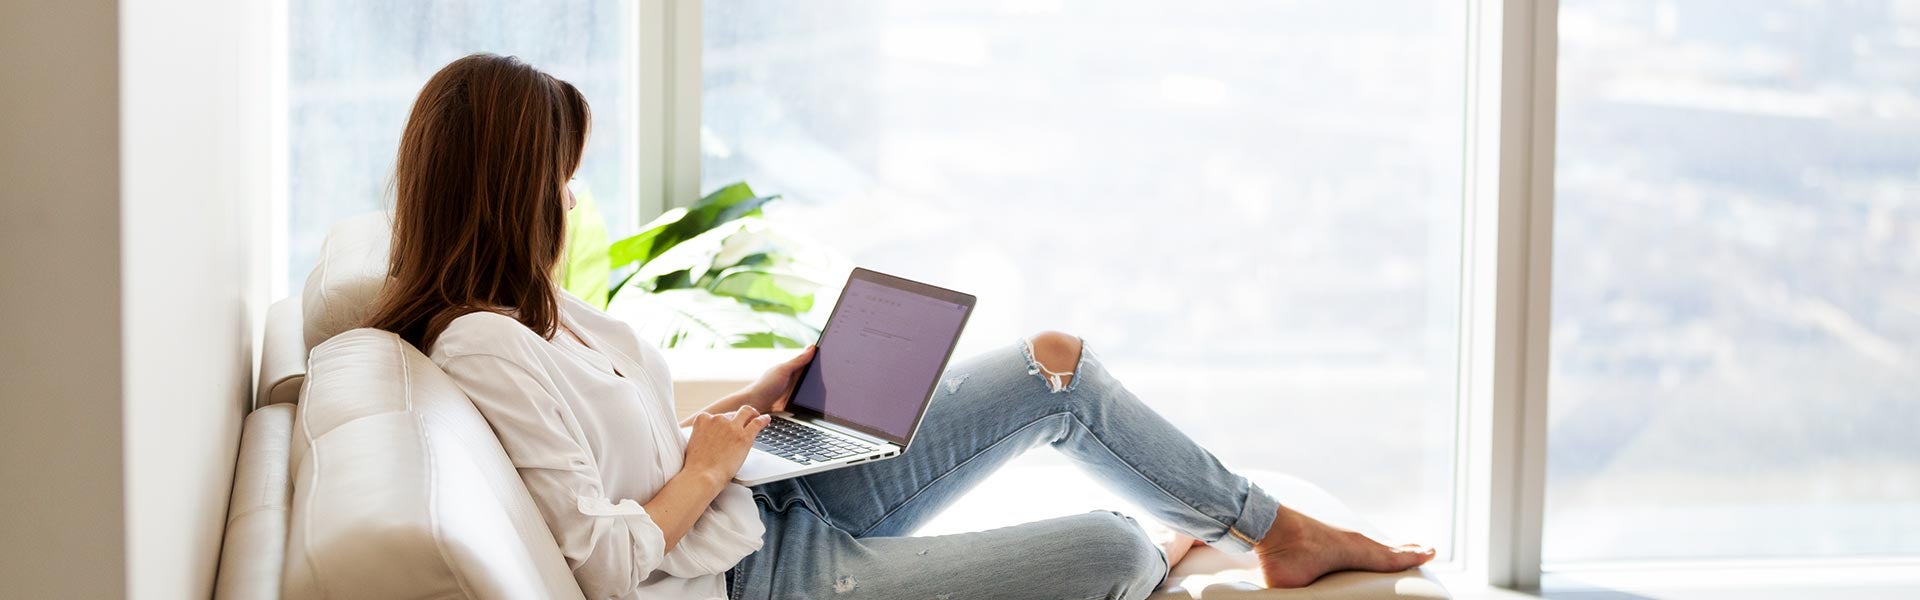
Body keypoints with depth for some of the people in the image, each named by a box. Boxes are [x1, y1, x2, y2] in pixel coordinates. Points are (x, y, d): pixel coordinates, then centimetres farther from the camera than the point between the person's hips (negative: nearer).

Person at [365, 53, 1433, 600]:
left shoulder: (530, 305, 6)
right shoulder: (482, 348, -25)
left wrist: (747, 405, 5)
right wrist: (707, 466, -14)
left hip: (774, 499, 10)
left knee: (1058, 362, 6)